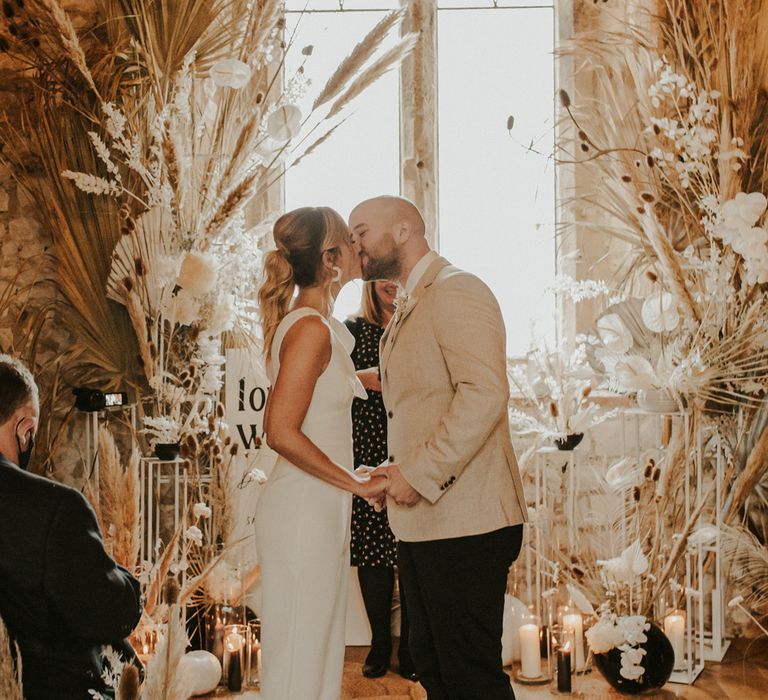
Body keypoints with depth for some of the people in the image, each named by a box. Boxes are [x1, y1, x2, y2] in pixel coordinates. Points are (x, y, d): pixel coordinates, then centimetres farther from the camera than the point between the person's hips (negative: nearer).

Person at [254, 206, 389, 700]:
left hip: (320, 508, 10)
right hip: (305, 509, -10)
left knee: (321, 650, 16)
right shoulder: (311, 327, -17)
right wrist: (359, 484, -17)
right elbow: (281, 432, -23)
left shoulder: (303, 321, 12)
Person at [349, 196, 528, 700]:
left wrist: (420, 475, -19)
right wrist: (398, 470, 11)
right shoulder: (408, 309, 21)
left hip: (463, 522, -10)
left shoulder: (455, 291, -11)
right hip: (422, 520, 10)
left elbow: (483, 395, -22)